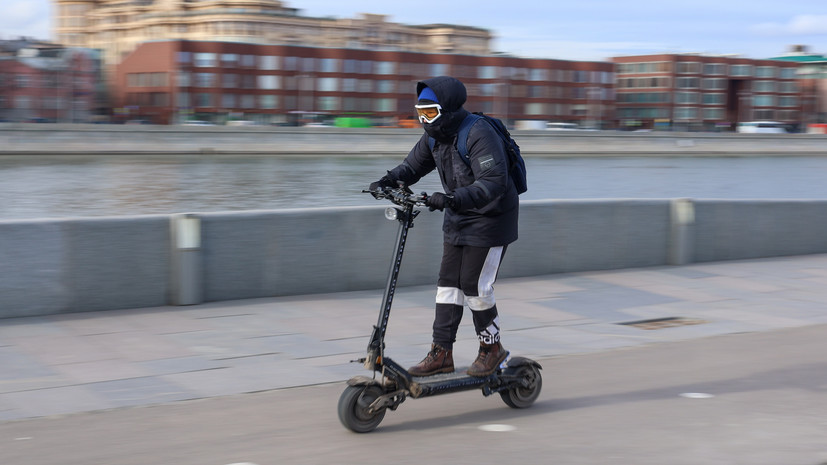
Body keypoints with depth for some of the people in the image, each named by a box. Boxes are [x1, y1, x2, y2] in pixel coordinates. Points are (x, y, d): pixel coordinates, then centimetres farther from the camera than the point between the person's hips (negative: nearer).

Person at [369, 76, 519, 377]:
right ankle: (442, 353, 10)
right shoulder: (435, 136, 1)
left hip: (490, 218, -8)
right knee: (448, 282, 6)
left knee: (475, 285, -4)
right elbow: (414, 165, 12)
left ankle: (492, 348, 15)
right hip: (458, 218, 8)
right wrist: (389, 181, -9)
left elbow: (493, 183, -34)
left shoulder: (479, 135, -26)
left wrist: (452, 199, -45)